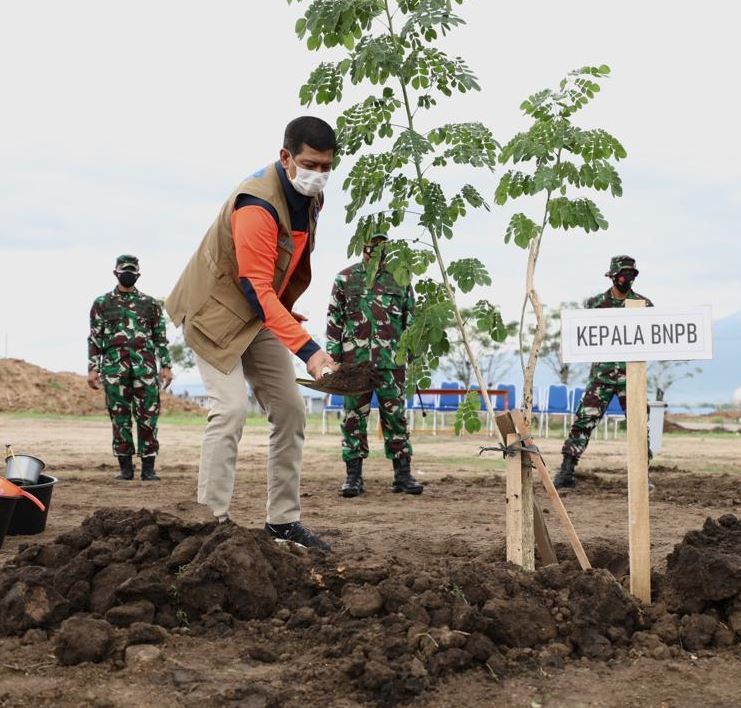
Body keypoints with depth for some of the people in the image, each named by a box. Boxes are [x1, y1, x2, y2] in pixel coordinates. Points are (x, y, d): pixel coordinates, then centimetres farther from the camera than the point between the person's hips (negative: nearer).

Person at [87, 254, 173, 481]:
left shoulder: (150, 304, 12)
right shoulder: (102, 303, 11)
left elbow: (160, 337, 12)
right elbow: (94, 339, 8)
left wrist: (166, 366, 4)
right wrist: (92, 368, 1)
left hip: (145, 366, 0)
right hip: (114, 366, 0)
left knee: (148, 416, -3)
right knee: (119, 416, 1)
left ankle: (148, 468, 2)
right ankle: (125, 467, 9)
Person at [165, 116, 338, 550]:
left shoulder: (310, 196, -1)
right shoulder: (257, 206, -29)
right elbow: (258, 289, -33)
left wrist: (286, 312, 12)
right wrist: (308, 351, -39)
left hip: (259, 316, 8)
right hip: (217, 311, -8)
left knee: (290, 410, 3)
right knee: (232, 408, -20)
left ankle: (284, 521, 9)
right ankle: (213, 522, -12)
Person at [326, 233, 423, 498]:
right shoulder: (345, 278, 6)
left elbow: (410, 319, 14)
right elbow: (334, 320, 7)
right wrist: (334, 356, 1)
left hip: (392, 359, 1)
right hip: (355, 359, -1)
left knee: (395, 415, 4)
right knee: (354, 415, 2)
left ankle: (403, 473, 10)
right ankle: (353, 474, 9)